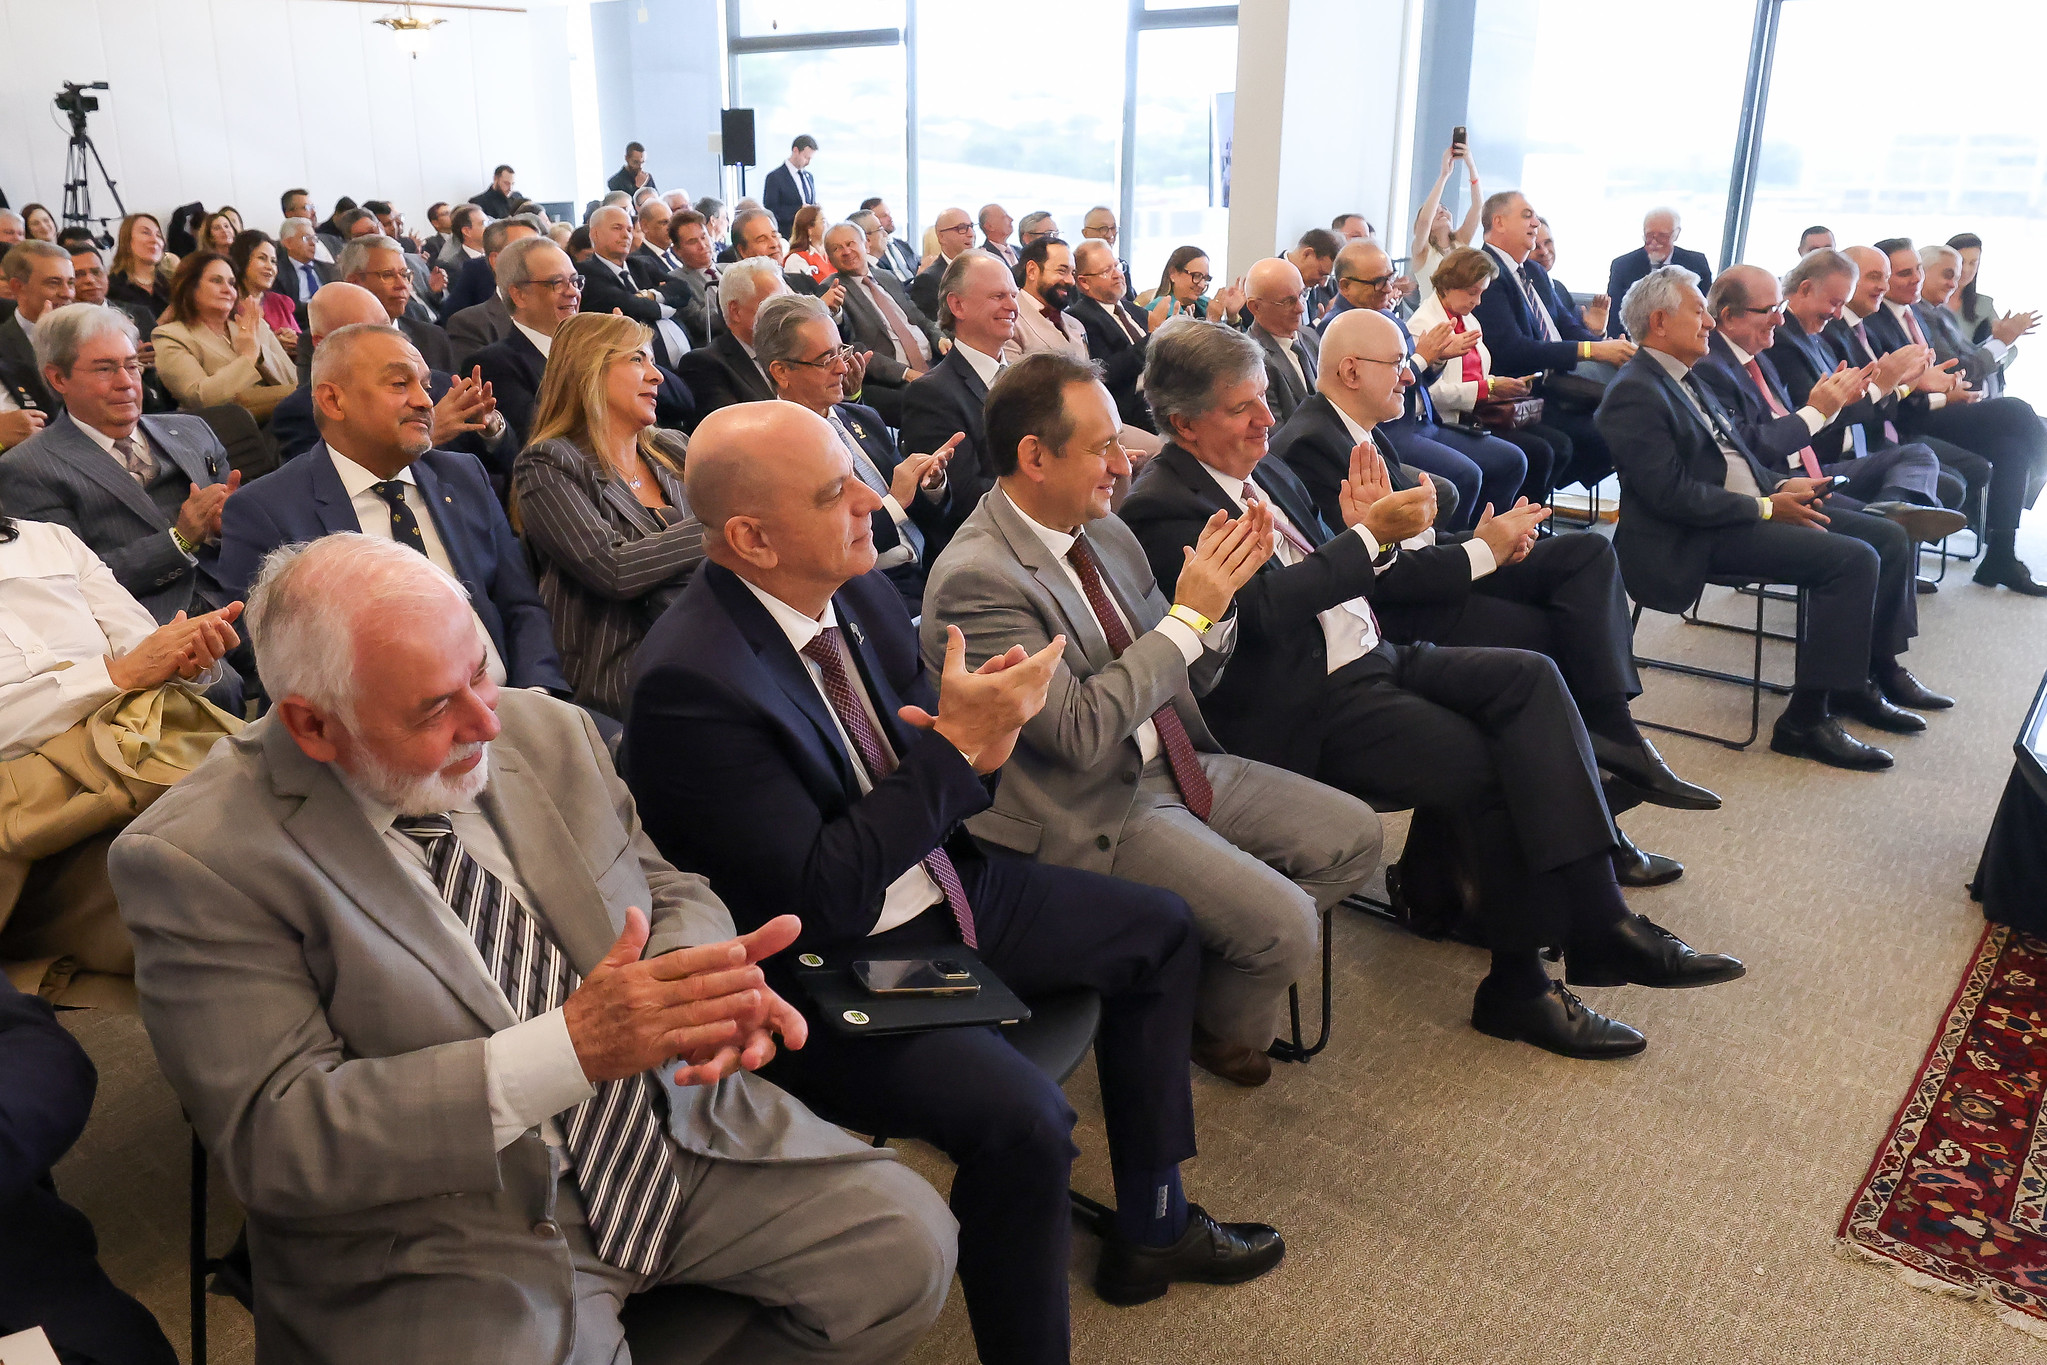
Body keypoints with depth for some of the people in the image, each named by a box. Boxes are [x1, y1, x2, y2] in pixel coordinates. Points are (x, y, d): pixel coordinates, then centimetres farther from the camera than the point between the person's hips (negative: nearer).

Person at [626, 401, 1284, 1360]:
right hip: (831, 967, -9)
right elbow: (824, 896, -27)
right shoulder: (690, 681, -27)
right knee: (1022, 1116, -30)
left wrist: (979, 738, -16)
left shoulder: (859, 591, -2)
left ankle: (1151, 1226, 27)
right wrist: (956, 744, -26)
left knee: (1161, 929, 13)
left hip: (940, 890, 9)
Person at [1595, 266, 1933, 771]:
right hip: (1698, 537, -10)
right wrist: (1765, 508, -16)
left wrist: (1780, 485, 5)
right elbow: (1672, 493, -23)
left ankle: (1867, 675, 16)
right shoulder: (1635, 393, -16)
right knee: (1853, 558, -22)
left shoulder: (1682, 378, 16)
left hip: (1751, 508, 10)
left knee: (1888, 537, 5)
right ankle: (1806, 720, -16)